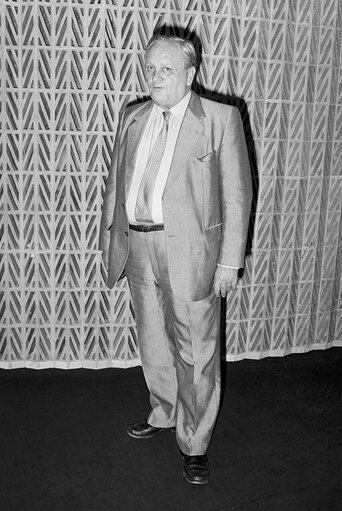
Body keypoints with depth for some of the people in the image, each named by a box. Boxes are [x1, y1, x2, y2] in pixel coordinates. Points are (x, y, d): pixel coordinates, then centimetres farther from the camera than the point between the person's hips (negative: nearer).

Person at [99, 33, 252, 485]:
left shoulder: (220, 118, -5)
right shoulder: (132, 117, 12)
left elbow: (237, 193, -8)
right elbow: (116, 180, 16)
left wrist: (229, 261, -11)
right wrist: (109, 236, 12)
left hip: (190, 250, -5)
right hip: (137, 246, 6)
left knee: (196, 353, 3)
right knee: (153, 344, 19)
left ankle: (195, 444, 22)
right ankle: (163, 414, 43)